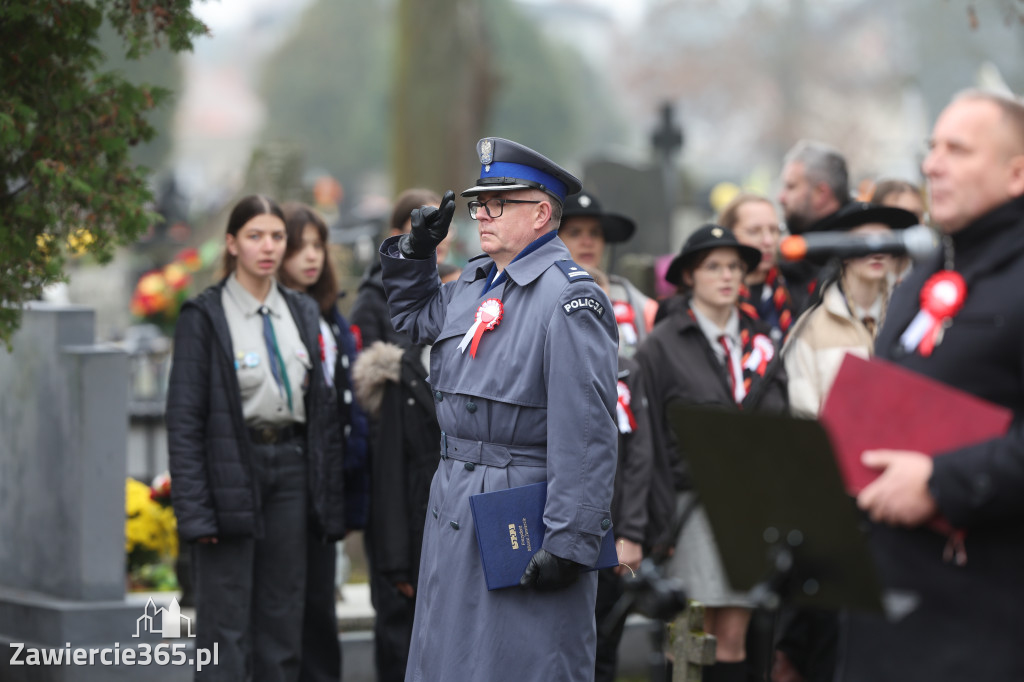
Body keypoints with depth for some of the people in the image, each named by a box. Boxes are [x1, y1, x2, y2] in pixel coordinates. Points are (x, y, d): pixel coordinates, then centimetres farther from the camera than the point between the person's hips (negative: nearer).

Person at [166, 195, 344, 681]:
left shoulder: (302, 312, 12)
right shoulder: (204, 316, -4)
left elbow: (323, 408, 12)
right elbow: (183, 420, -8)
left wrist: (331, 502, 6)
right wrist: (194, 509, -16)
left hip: (291, 468, 5)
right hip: (232, 472, -5)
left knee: (283, 617, 8)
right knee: (226, 624, -3)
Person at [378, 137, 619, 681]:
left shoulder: (569, 298, -15)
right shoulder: (472, 282, 12)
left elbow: (587, 434, -20)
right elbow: (412, 316, 35)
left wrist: (571, 543, -24)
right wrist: (417, 247, 16)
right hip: (453, 505, 9)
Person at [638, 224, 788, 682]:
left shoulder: (760, 340, 14)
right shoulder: (663, 345, 0)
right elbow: (650, 438, -2)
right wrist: (663, 523, -7)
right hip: (698, 502, -4)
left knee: (733, 638, 1)